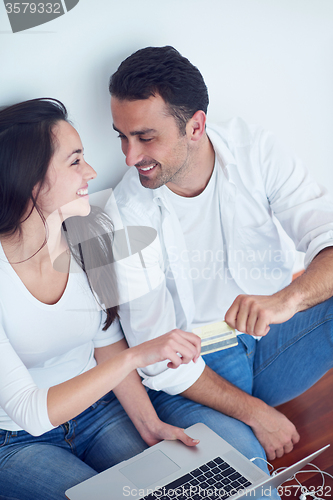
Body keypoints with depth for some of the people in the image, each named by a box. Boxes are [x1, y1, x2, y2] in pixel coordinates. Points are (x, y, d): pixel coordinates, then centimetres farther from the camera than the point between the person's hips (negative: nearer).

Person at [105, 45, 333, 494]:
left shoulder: (255, 151, -11)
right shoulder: (126, 214, -18)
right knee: (239, 459, -32)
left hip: (276, 330, 4)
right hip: (194, 370, -3)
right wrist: (253, 412, -17)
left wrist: (286, 299, -43)